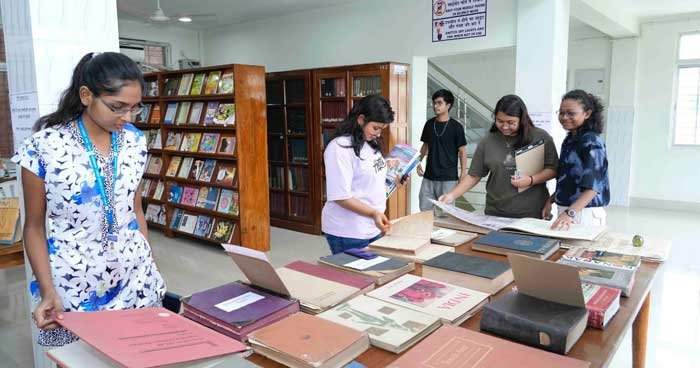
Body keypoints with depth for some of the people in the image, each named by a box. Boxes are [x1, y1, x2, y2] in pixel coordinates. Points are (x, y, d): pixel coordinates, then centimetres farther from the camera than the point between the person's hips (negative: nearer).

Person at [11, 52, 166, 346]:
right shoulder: (44, 147, -12)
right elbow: (34, 226, -4)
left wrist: (150, 266, 11)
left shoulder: (134, 142, -1)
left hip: (136, 278, 3)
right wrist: (47, 290, -13)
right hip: (75, 287, -3)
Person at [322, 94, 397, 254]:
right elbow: (340, 197, -21)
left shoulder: (370, 144, 8)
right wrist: (373, 213, -28)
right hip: (348, 233, -8)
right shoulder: (340, 148, -18)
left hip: (372, 228, 9)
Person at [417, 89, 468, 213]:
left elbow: (462, 151, -3)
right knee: (425, 209, 5)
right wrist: (418, 162, 9)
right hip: (429, 176, 4)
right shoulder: (429, 124, 6)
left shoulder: (456, 127, -7)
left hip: (448, 178, -4)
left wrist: (463, 172, -7)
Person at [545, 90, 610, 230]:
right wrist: (550, 200, 9)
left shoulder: (591, 142, -14)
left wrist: (570, 212, -32)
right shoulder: (569, 140, 9)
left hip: (584, 213, -7)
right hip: (564, 210, 7)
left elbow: (593, 186, -21)